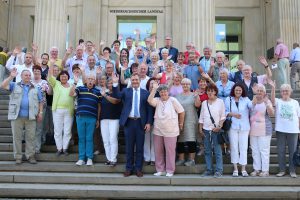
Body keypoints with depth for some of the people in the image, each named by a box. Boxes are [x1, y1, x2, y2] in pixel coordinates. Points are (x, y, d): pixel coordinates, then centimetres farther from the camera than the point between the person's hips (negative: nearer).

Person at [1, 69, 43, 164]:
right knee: (17, 136, 3)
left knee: (31, 137, 2)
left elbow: (40, 101, 14)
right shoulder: (14, 85, 10)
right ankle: (18, 157, 11)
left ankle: (30, 156, 10)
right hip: (17, 116, -1)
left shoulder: (35, 88, 15)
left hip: (31, 117, 1)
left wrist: (40, 113, 4)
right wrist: (11, 77, -11)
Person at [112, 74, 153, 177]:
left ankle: (138, 168, 17)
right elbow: (116, 95, -9)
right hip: (129, 122, 1)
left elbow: (149, 109, 3)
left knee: (140, 147, 6)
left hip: (140, 122, 0)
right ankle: (129, 168, 18)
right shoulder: (125, 91, 9)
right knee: (129, 147, 8)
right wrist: (115, 84, -20)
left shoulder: (145, 93, 5)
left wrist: (148, 122, -4)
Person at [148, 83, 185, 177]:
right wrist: (154, 88, -16)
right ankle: (160, 170, 23)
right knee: (158, 151, 10)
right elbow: (150, 100, -17)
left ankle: (170, 171, 14)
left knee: (170, 151, 2)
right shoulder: (157, 100, 4)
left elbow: (181, 112, -1)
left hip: (170, 131, -4)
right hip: (158, 130, 4)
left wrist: (181, 123, 7)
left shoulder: (173, 100, -6)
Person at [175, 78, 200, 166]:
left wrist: (197, 96, -25)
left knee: (191, 140, -7)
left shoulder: (193, 95, 5)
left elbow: (197, 105, -11)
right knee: (179, 140, 5)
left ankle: (191, 159, 2)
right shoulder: (177, 96, 15)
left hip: (190, 121, -3)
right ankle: (181, 159, 15)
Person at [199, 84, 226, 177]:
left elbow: (223, 116, 0)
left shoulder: (220, 102, 2)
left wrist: (219, 126, -11)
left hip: (216, 130, -4)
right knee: (207, 151, 7)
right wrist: (200, 129, 8)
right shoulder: (204, 103, 12)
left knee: (217, 151, -4)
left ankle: (219, 170, 2)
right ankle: (209, 169, 15)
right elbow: (201, 117, 14)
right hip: (206, 129, 4)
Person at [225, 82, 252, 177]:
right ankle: (235, 169, 15)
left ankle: (243, 169, 12)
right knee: (234, 147, 5)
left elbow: (252, 106, -15)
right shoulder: (228, 99, 5)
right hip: (233, 127, 0)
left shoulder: (246, 99, 4)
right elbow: (225, 112, 4)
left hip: (244, 127, 0)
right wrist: (232, 114, -12)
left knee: (243, 147, 3)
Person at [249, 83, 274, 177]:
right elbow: (248, 113, 8)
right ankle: (256, 169, 18)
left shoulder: (267, 101, -4)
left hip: (264, 130, -4)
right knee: (255, 150, 9)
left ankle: (265, 170, 6)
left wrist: (266, 103, -26)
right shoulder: (252, 101, 8)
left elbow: (271, 114, -18)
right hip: (253, 130, 5)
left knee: (264, 150, -2)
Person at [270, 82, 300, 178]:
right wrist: (273, 88, -35)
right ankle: (282, 170, 15)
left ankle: (292, 170, 16)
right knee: (281, 151, 5)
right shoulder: (278, 101, 3)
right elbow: (272, 99, -22)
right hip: (280, 130, 0)